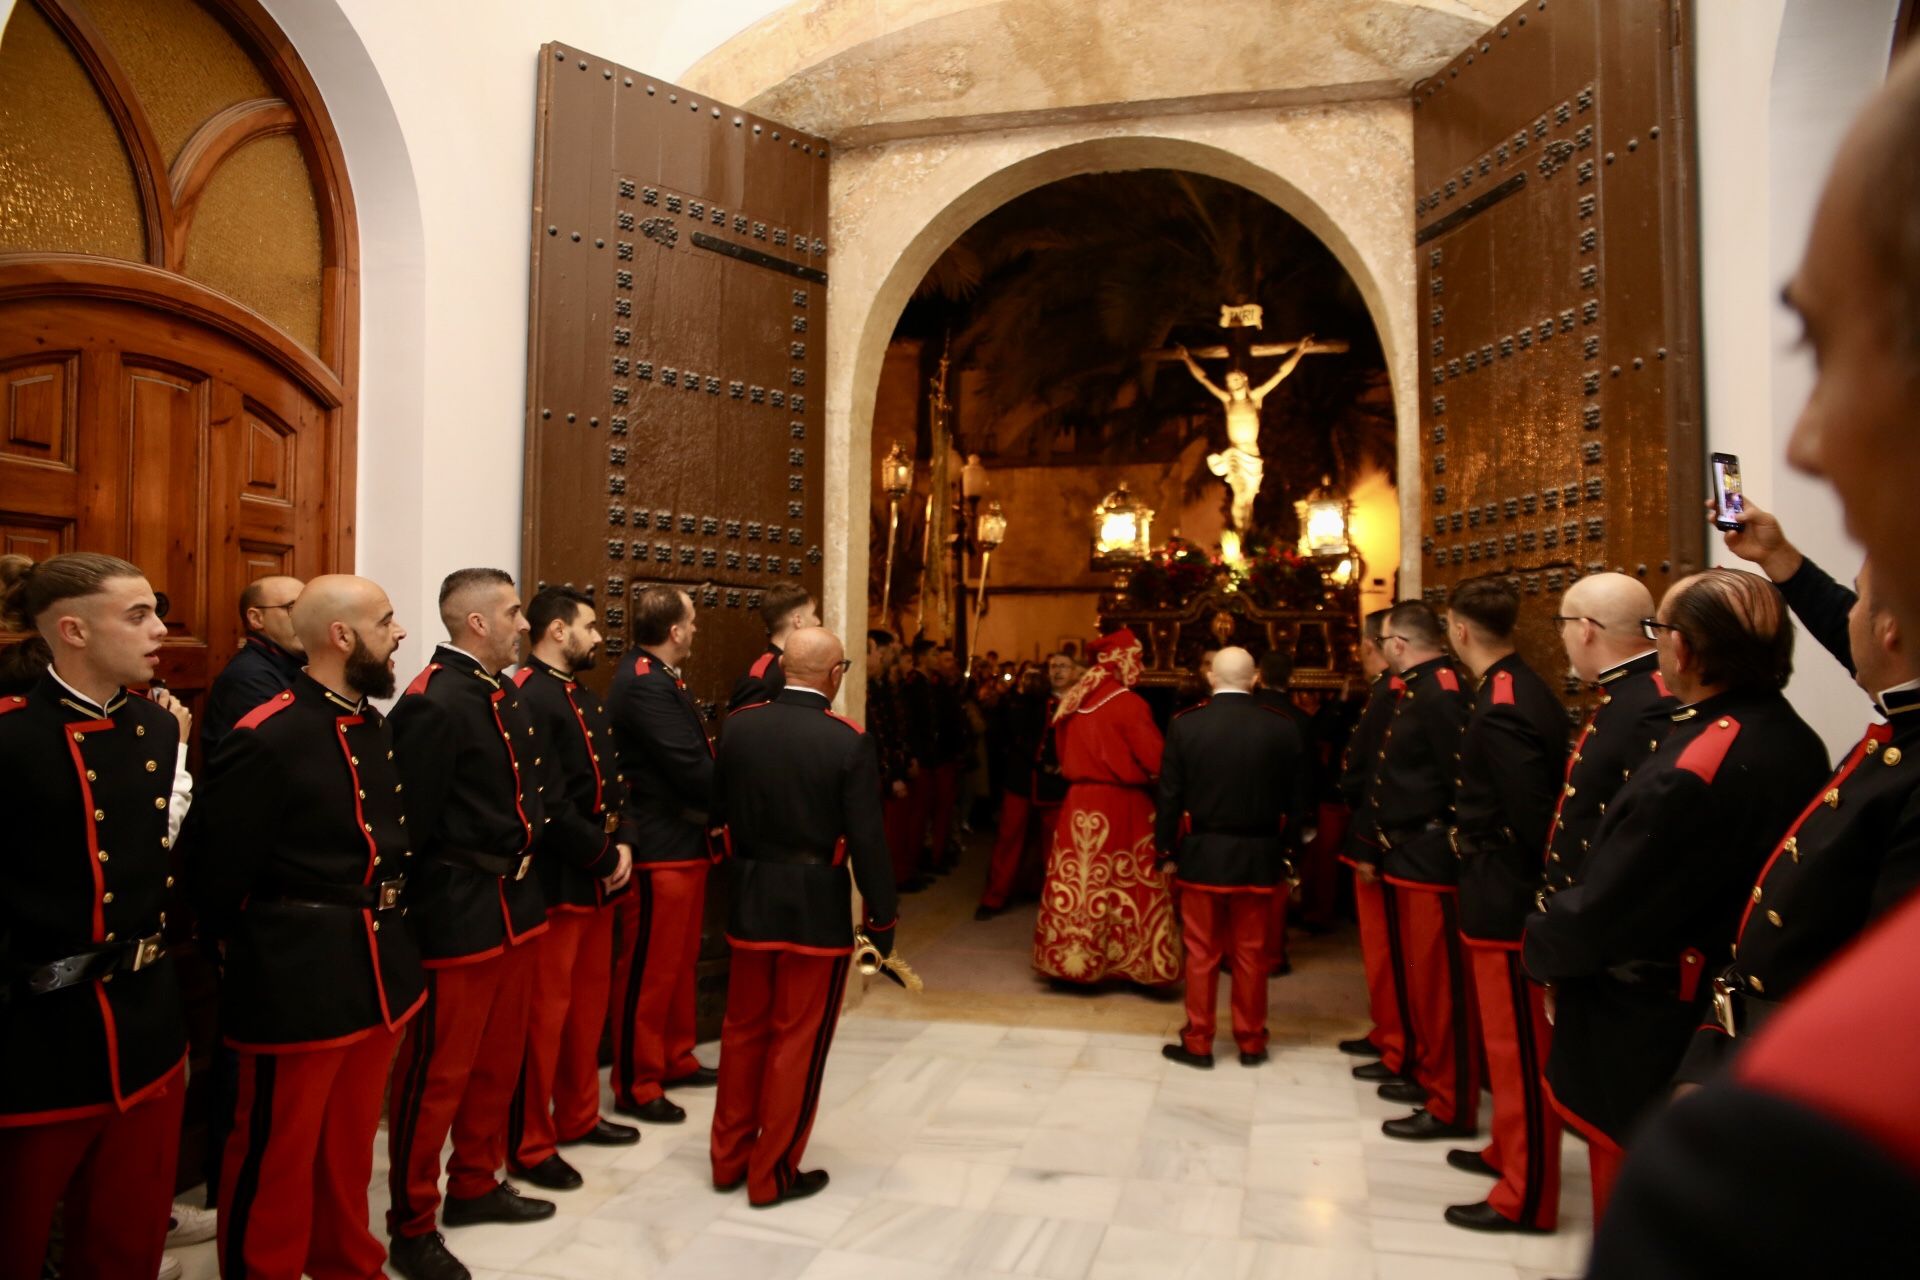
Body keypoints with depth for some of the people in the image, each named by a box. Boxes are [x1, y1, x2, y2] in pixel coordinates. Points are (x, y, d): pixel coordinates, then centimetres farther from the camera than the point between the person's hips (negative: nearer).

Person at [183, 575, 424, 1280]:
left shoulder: (377, 728, 8)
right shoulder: (265, 738, -19)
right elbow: (212, 864, -16)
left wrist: (381, 921, 7)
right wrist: (251, 945, -3)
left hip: (379, 965, 8)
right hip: (299, 977, -8)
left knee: (351, 1139, 23)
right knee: (277, 1148, 10)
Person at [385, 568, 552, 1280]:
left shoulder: (504, 695, 11)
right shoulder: (432, 703, -19)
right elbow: (409, 824, -19)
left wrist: (527, 850, 8)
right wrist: (417, 912, -14)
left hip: (516, 909, 9)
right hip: (458, 919, -9)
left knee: (498, 1060, 20)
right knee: (436, 1073, 5)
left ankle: (475, 1187, 38)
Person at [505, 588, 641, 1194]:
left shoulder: (586, 698, 14)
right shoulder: (527, 698, -17)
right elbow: (549, 806, -22)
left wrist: (623, 844, -2)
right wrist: (605, 858, -14)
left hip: (597, 879, 9)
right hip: (554, 883, -9)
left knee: (589, 1001, 18)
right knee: (544, 1012, 1)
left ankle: (577, 1116, 33)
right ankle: (529, 1145, 14)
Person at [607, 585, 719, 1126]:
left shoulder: (660, 679, 13)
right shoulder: (644, 685, -20)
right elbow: (691, 768, -23)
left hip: (684, 844, 11)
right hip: (660, 850, -11)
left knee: (680, 960, 20)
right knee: (649, 969, 1)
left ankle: (675, 1060, 34)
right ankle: (636, 1086, 13)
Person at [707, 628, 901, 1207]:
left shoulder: (739, 727, -3)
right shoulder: (848, 742, -16)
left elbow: (719, 811, 5)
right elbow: (867, 840, -15)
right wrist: (882, 917, -5)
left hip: (750, 901, 5)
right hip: (817, 910, -5)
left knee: (744, 1030, 19)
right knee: (798, 1039, 8)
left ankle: (730, 1155, 32)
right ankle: (774, 1172, 19)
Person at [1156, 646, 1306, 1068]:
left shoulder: (1185, 724, -8)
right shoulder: (1283, 727, -5)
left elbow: (1170, 795, -5)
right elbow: (1295, 797, -1)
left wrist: (1166, 849, 5)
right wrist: (1286, 852, 9)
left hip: (1201, 854, -1)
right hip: (1260, 857, 1)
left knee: (1201, 953, 9)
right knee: (1251, 954, 12)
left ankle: (1198, 1043, 17)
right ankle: (1251, 1042, 23)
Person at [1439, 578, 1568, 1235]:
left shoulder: (1500, 708, -23)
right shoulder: (1526, 689, 8)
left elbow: (1532, 814, -24)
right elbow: (1541, 802, 11)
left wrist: (1534, 893, -13)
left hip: (1503, 900, -10)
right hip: (1513, 892, 10)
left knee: (1518, 1045, 2)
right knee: (1513, 1039, 22)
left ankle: (1526, 1197, 15)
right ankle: (1511, 1151, 38)